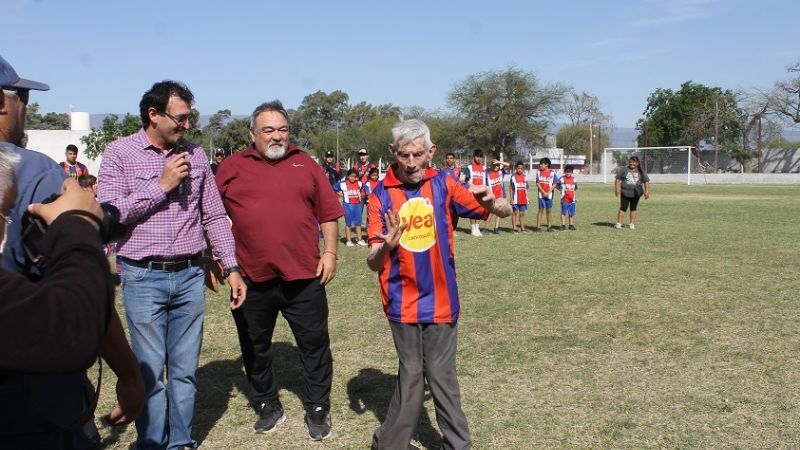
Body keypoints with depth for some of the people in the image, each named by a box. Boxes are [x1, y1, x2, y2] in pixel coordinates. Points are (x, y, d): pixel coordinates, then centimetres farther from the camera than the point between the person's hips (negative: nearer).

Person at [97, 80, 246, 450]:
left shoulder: (195, 155, 8)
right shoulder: (120, 152, -2)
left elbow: (215, 217, 11)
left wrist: (230, 267, 7)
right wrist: (161, 186, -14)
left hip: (190, 276, 3)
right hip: (143, 278, -3)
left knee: (185, 370, 10)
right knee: (150, 371, 4)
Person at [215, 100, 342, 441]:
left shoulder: (305, 164, 7)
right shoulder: (233, 168, 5)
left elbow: (328, 212, 7)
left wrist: (329, 251, 0)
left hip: (303, 276, 0)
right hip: (251, 278, 1)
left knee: (314, 345, 7)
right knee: (255, 348, 14)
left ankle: (318, 409, 23)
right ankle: (268, 406, 32)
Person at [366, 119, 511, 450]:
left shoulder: (443, 185, -3)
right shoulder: (382, 195, -7)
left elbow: (506, 212, -2)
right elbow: (373, 263, -10)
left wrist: (492, 204, -25)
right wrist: (385, 246, -33)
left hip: (440, 298, 1)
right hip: (402, 301, -1)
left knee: (441, 374, 10)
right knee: (411, 373, 8)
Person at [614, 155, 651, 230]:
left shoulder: (641, 172, 8)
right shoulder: (624, 170, 3)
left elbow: (646, 182, 9)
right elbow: (618, 180, 3)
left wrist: (647, 191, -1)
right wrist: (617, 189, -6)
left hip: (635, 194, 2)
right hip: (625, 193, -2)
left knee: (633, 208, 6)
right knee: (623, 208, -5)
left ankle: (632, 224, 14)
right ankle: (619, 223, 0)